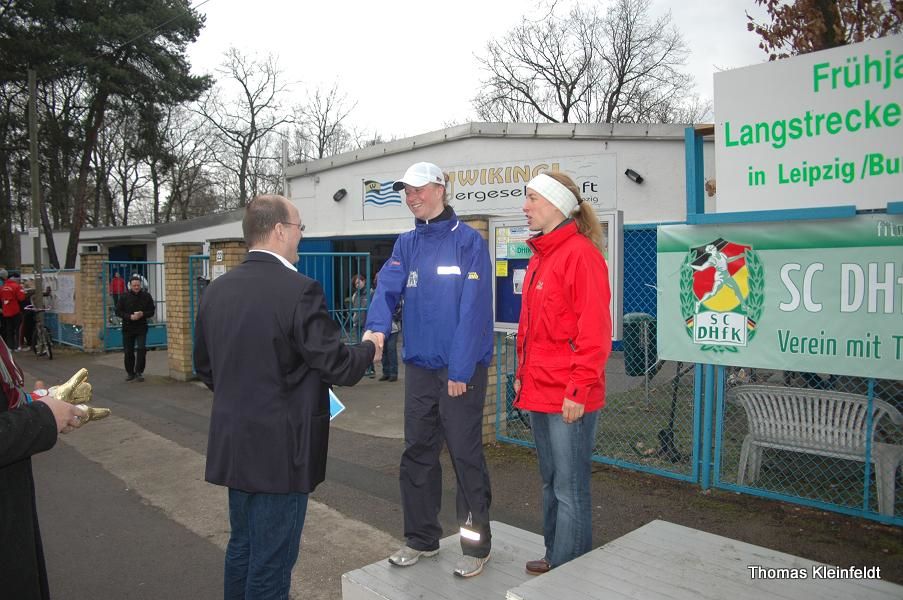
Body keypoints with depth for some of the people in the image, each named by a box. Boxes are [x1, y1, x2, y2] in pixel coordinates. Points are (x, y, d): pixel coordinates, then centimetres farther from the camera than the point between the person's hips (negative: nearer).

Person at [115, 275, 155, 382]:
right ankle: (130, 372, 22)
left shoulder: (146, 296, 0)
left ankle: (139, 372, 2)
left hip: (141, 328, -1)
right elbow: (118, 311, -2)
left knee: (141, 349, -10)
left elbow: (151, 311, 2)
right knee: (128, 351, 7)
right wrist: (130, 316, -17)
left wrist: (142, 314, -18)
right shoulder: (124, 297, -1)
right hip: (128, 328, 1)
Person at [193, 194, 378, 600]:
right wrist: (368, 348, 2)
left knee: (241, 547, 22)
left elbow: (204, 366, 13)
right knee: (272, 559, 7)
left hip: (233, 442, 8)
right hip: (280, 448, -7)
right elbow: (337, 366, -18)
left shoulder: (216, 289, 4)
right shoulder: (299, 290, -19)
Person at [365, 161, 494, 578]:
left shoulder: (469, 241, -8)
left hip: (461, 370, -6)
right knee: (417, 454, 14)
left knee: (466, 455, 3)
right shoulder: (406, 244, 10)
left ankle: (476, 544, 21)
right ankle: (420, 538, 31)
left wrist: (460, 370, -17)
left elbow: (473, 309, -14)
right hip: (419, 366, 6)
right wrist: (377, 328, -23)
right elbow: (387, 288, -4)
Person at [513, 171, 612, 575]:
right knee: (551, 483, 20)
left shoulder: (581, 254, -13)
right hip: (539, 392, 9)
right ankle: (555, 557, 36)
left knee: (569, 489, 4)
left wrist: (579, 390, -19)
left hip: (568, 397, -9)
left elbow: (594, 330, -18)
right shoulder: (539, 256, 15)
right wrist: (523, 375, 17)